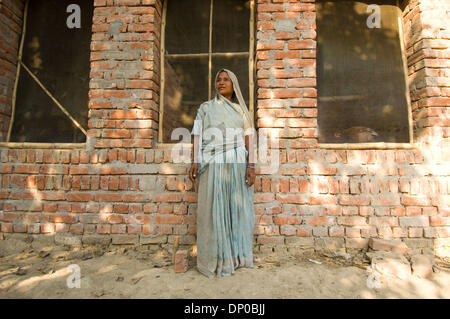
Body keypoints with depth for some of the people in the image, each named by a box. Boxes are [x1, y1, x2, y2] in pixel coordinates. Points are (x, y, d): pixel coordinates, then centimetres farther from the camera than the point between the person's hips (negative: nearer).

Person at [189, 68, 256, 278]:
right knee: (214, 209, 0)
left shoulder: (241, 110, 15)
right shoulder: (205, 108, 14)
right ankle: (216, 258, 12)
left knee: (238, 209, 4)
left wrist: (251, 166, -5)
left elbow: (249, 139, 7)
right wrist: (195, 162, -7)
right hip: (213, 164, -1)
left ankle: (237, 255, 19)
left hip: (237, 164, 2)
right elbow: (197, 136, 6)